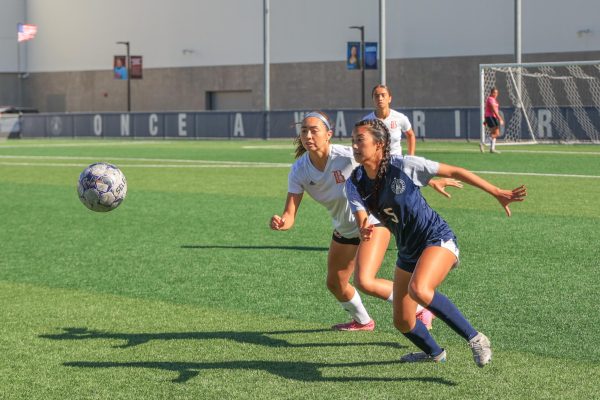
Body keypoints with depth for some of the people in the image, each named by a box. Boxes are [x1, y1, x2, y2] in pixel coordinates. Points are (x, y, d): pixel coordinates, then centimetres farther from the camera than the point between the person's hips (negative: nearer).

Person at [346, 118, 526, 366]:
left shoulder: (403, 166, -18)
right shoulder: (355, 184, -5)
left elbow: (454, 172, -12)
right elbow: (362, 221, -16)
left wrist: (497, 193, -13)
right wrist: (364, 232, -43)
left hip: (438, 239, -7)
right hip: (408, 252, 7)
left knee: (418, 289, -36)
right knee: (402, 322, 11)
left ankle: (475, 338, -21)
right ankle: (434, 353, 43)